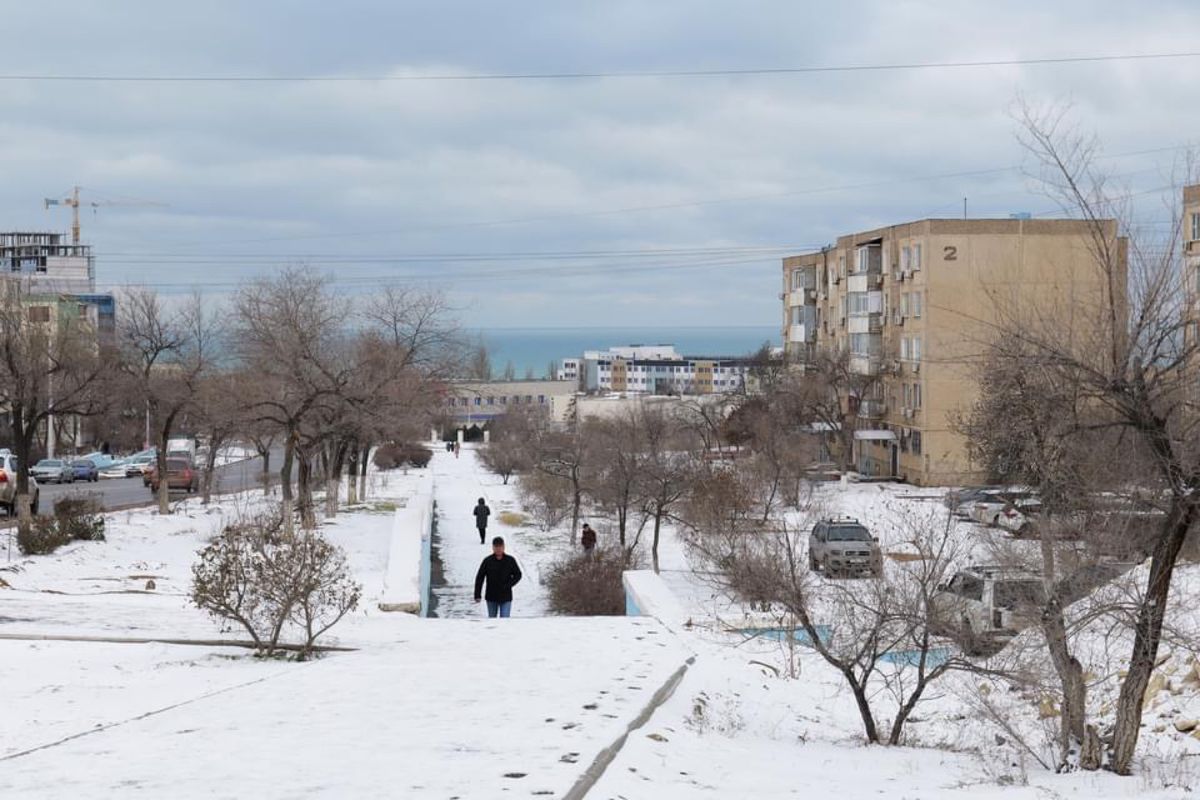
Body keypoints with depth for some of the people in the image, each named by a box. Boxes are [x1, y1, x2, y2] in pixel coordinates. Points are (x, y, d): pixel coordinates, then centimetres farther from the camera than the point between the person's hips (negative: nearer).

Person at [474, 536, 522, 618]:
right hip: (491, 597, 1)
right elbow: (479, 578, -2)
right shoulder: (487, 561, -6)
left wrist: (508, 585, -11)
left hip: (506, 597, -1)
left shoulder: (510, 560, -4)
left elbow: (518, 575, 6)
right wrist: (477, 595, -7)